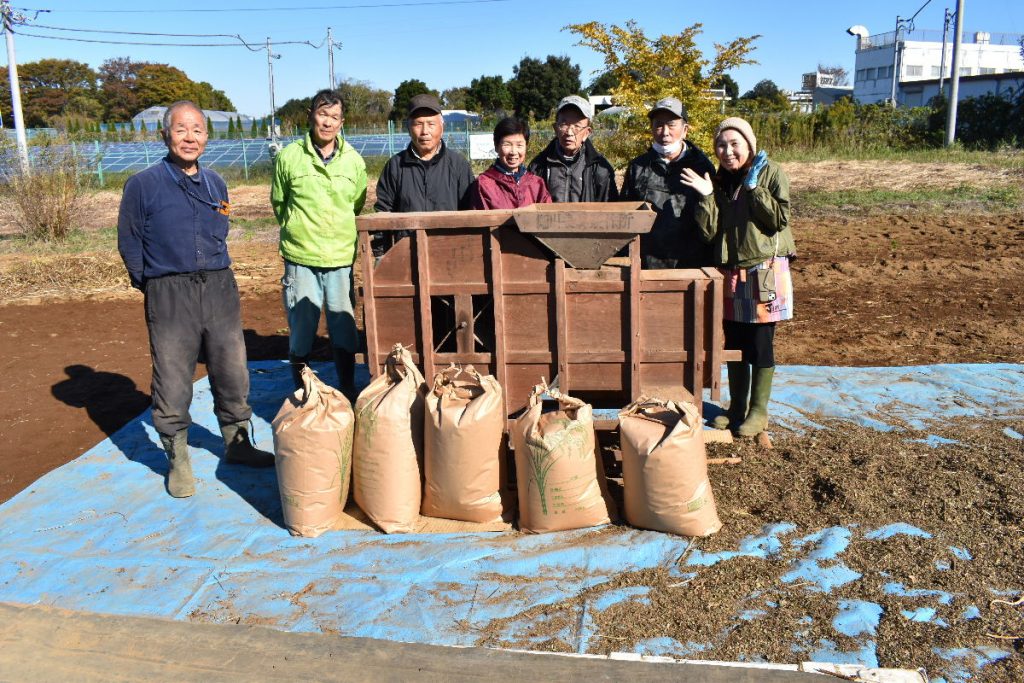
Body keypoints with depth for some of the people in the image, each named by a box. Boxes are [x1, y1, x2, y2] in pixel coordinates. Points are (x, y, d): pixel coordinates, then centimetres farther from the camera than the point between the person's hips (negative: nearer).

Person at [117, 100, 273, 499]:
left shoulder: (215, 184, 10)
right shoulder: (143, 185, -4)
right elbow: (129, 244, 2)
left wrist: (214, 278, 12)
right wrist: (157, 288, 3)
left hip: (220, 289, 4)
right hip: (169, 296, -4)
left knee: (233, 374, 10)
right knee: (172, 383, 2)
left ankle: (237, 444, 27)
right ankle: (178, 460, 17)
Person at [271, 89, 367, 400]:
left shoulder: (354, 161, 3)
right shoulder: (288, 157, -3)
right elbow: (279, 203, 10)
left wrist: (341, 235, 10)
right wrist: (298, 231, 10)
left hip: (342, 259, 2)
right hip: (300, 259, -2)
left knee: (344, 332, 9)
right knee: (301, 331, 6)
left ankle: (348, 394, 25)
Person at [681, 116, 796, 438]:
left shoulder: (771, 174, -5)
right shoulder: (720, 181, 7)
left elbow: (780, 219, -14)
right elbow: (709, 233, 0)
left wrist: (754, 187, -17)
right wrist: (707, 197, -13)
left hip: (764, 271, -5)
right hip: (731, 272, 5)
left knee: (760, 343, 2)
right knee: (734, 342, 12)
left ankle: (758, 411, 15)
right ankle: (737, 406, 26)